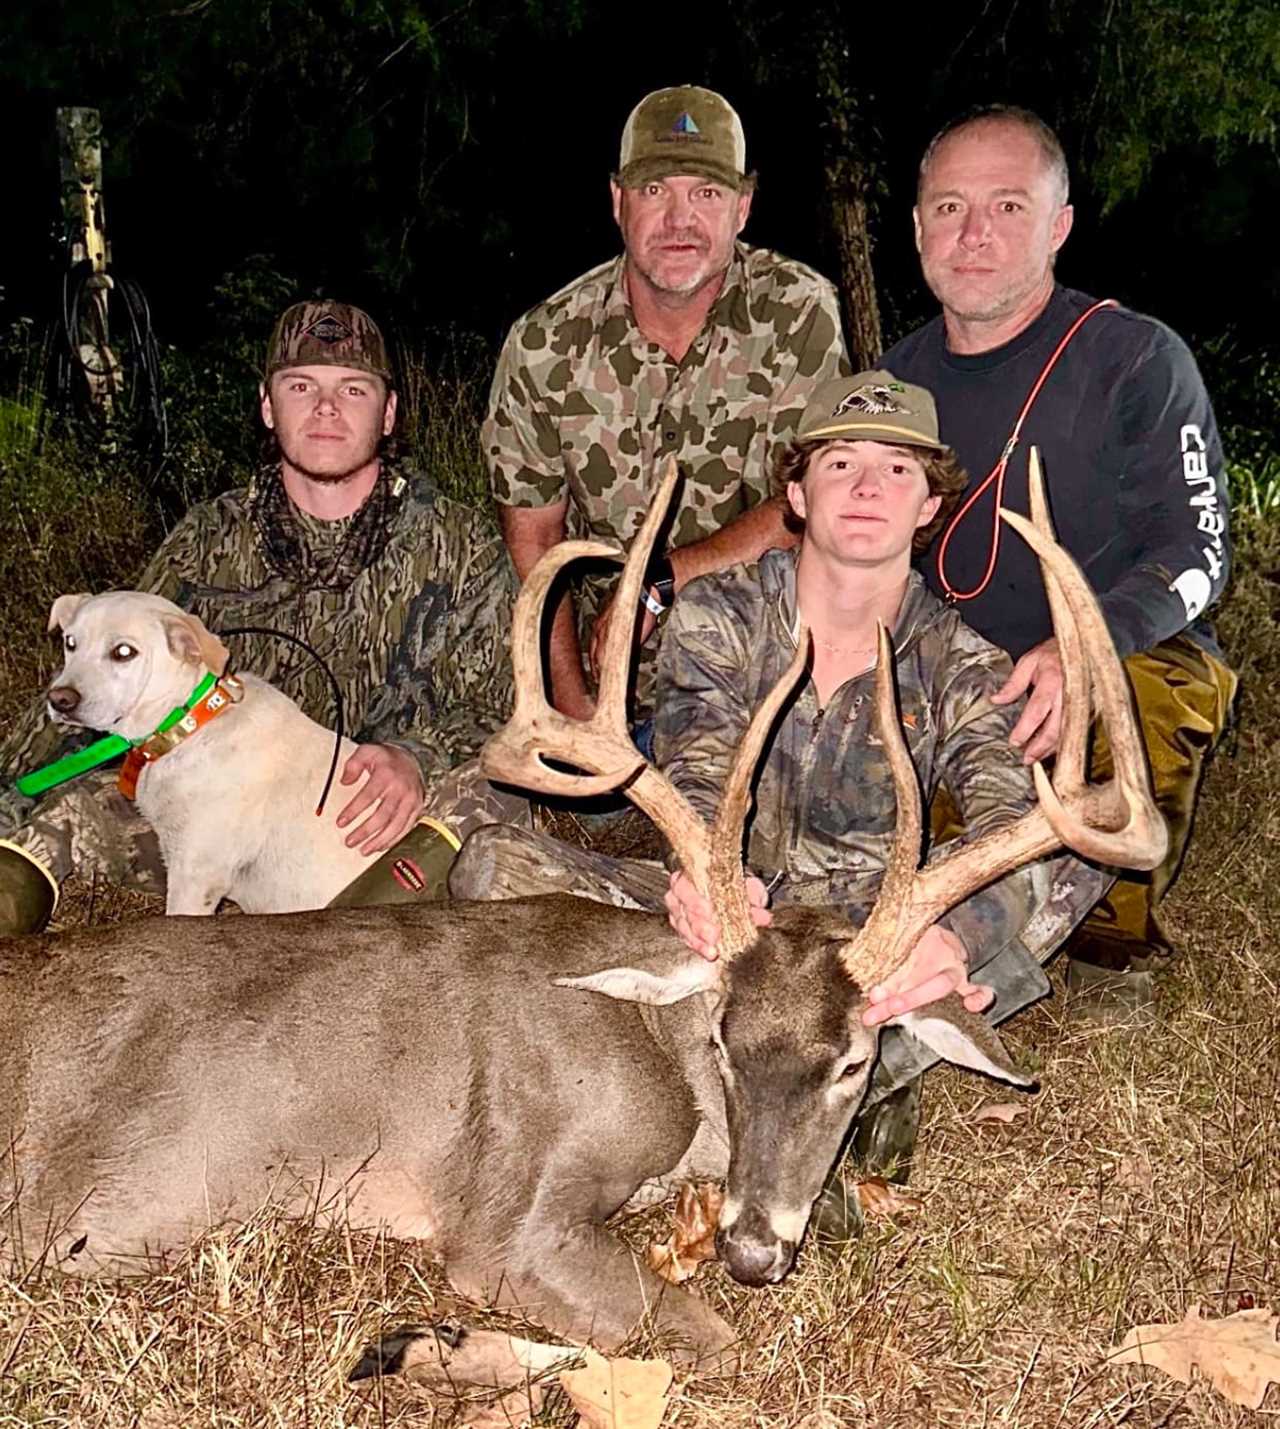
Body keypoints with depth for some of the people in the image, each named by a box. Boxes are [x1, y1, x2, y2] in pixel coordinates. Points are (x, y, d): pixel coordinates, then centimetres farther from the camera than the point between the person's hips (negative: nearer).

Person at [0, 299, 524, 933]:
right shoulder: (207, 541, 9)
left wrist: (417, 759, -27)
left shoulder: (460, 547, 4)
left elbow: (492, 712, -3)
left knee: (471, 792, -35)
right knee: (74, 802, -25)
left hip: (380, 832, -2)